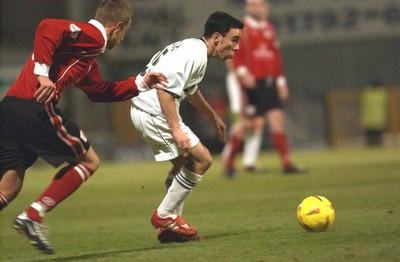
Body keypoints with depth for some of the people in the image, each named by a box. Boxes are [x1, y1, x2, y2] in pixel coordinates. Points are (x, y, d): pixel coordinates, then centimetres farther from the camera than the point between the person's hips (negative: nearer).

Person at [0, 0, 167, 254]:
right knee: (88, 161, 7)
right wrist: (42, 73, -21)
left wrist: (140, 84, 39)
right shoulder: (92, 35, -2)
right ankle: (32, 217, -4)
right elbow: (48, 28, -18)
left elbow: (100, 90, 40)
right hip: (35, 107, -9)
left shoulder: (87, 59, 29)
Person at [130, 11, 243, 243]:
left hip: (145, 111, 11)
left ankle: (169, 227, 23)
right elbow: (164, 89, -27)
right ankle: (165, 215, 0)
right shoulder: (194, 55, -19)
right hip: (154, 113, -11)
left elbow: (190, 90, 32)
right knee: (202, 159, -8)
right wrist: (176, 129, -28)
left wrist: (213, 116, 40)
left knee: (183, 162, 21)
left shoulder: (194, 49, 14)